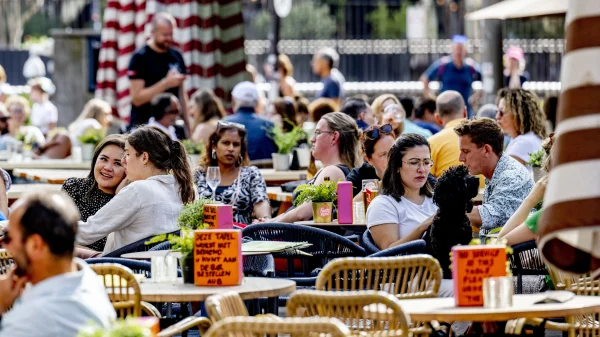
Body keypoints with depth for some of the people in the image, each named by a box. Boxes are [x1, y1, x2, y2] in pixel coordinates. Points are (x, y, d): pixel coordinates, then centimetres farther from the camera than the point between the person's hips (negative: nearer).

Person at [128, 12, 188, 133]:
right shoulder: (140, 57, -6)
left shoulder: (176, 56, 11)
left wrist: (188, 123, 11)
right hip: (144, 125, -5)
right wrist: (166, 83, -19)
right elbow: (137, 98, -12)